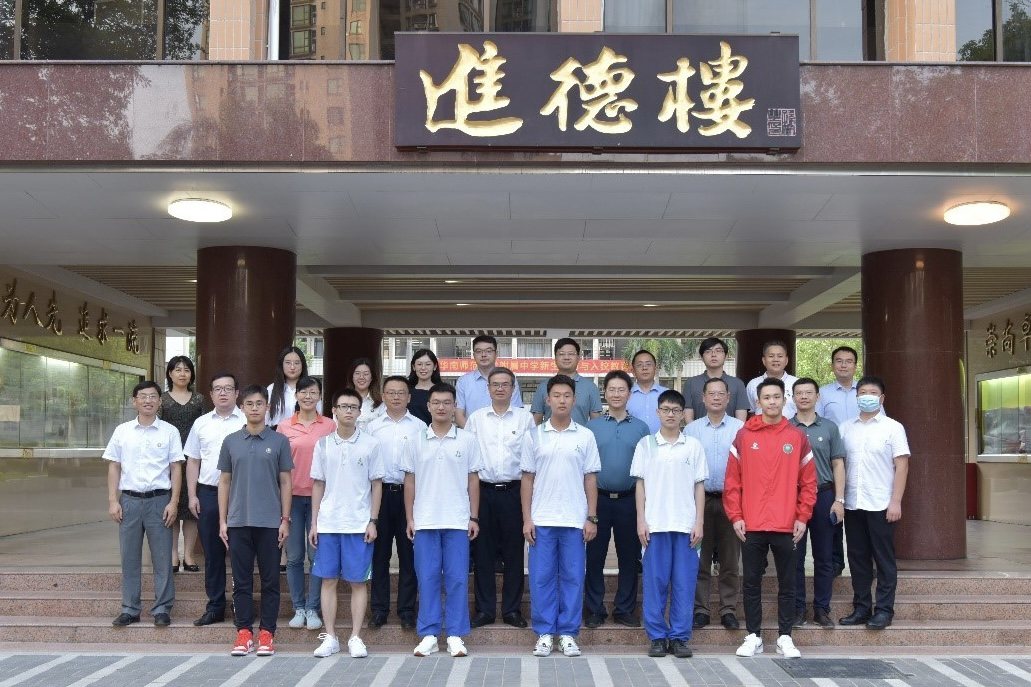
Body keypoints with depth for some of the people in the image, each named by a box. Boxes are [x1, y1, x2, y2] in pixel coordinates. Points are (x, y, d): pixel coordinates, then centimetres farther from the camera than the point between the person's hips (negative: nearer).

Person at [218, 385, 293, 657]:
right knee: (241, 581, 6)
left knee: (270, 581, 3)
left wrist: (285, 520, -2)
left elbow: (285, 482, 3)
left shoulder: (279, 441, 2)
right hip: (238, 522, 2)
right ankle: (244, 632, 13)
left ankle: (267, 634, 11)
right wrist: (222, 520, 4)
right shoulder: (231, 441, 7)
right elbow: (224, 481, 9)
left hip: (270, 522, -1)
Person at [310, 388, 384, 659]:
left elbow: (376, 484, 3)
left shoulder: (370, 444, 0)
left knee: (358, 581, 2)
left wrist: (373, 521, -3)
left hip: (359, 524, -2)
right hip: (327, 523, 2)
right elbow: (318, 485, 10)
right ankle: (330, 637, 14)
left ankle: (356, 638, 10)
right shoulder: (323, 444, 6)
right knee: (328, 580, 5)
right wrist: (314, 522, 6)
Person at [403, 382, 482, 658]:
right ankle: (429, 635, 11)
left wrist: (474, 517, 1)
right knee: (427, 578, 3)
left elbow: (473, 480, 6)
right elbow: (410, 481, 9)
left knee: (457, 579, 0)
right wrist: (409, 518, 4)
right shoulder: (416, 441, 6)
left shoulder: (467, 441, 3)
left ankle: (455, 635, 8)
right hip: (424, 521, 1)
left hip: (457, 521, -1)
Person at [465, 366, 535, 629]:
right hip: (483, 490, 1)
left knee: (513, 552, 4)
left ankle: (512, 609, 14)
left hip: (513, 490, -1)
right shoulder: (476, 418, 6)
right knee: (483, 552, 4)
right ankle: (484, 610, 13)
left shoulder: (525, 418, 4)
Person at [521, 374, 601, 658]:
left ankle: (568, 634, 13)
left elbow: (590, 479, 5)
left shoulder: (585, 436, 3)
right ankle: (544, 633, 12)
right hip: (541, 520, 0)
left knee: (573, 578, 4)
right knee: (541, 578, 3)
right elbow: (527, 479, 5)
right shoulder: (535, 435, 4)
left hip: (575, 520, 0)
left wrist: (592, 518, -1)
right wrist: (526, 518, -1)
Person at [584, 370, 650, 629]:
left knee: (629, 556, 6)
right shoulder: (592, 427, 4)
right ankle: (594, 610, 13)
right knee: (595, 556, 3)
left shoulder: (640, 428, 5)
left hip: (629, 500, 1)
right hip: (599, 499, 0)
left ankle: (624, 609, 17)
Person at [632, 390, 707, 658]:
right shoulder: (646, 445, 6)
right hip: (654, 524, 0)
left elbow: (699, 487, 7)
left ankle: (680, 637, 10)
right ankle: (657, 636, 10)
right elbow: (640, 485, 6)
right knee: (654, 581, 1)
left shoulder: (693, 446, 7)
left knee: (684, 583, 2)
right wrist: (641, 520, -2)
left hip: (686, 525, 0)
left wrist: (699, 522, 0)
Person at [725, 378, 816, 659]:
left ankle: (785, 637, 17)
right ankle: (753, 636, 15)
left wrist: (802, 517, 0)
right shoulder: (744, 436, 2)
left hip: (786, 527, 1)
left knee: (787, 583, 7)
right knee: (751, 583, 6)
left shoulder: (798, 438, 4)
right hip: (751, 526, 0)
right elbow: (732, 481, 2)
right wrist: (735, 516, -4)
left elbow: (808, 482, 6)